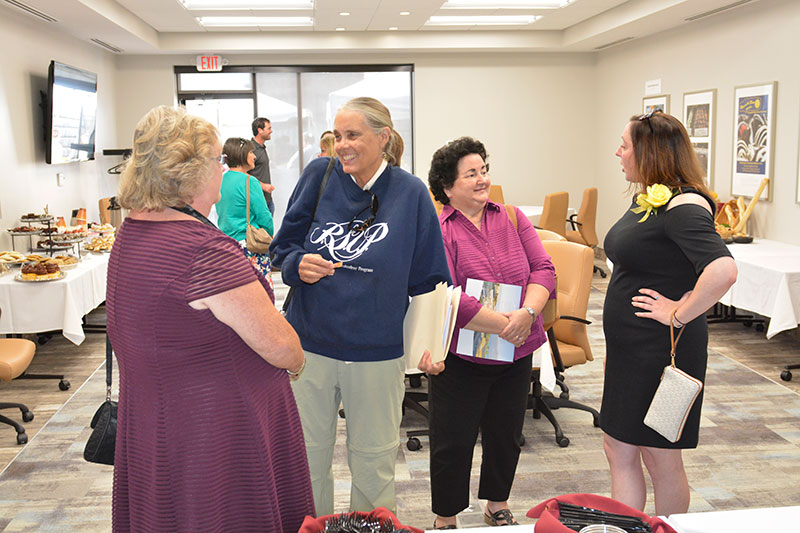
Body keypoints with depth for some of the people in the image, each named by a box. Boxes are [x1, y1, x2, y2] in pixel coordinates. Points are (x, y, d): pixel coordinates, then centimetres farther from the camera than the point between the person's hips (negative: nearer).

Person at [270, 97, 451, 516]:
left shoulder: (410, 194, -4)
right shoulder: (319, 175, -2)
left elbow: (428, 281, 0)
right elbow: (282, 248, 6)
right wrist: (298, 265, -16)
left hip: (377, 351, -1)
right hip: (310, 344, 1)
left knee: (373, 461, 15)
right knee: (307, 456, 14)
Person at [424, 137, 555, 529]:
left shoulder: (511, 218, 5)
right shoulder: (437, 231, -12)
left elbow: (543, 269, 0)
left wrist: (527, 313, -18)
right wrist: (502, 324, -21)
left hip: (516, 352, 5)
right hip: (460, 358, -5)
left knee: (506, 434, 18)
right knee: (454, 440, 6)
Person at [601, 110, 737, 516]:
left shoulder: (683, 205, -20)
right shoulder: (645, 198, 9)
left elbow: (723, 270, -35)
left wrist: (679, 314, -23)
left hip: (661, 352, -9)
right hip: (629, 349, 9)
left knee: (661, 461, 7)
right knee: (618, 451, 15)